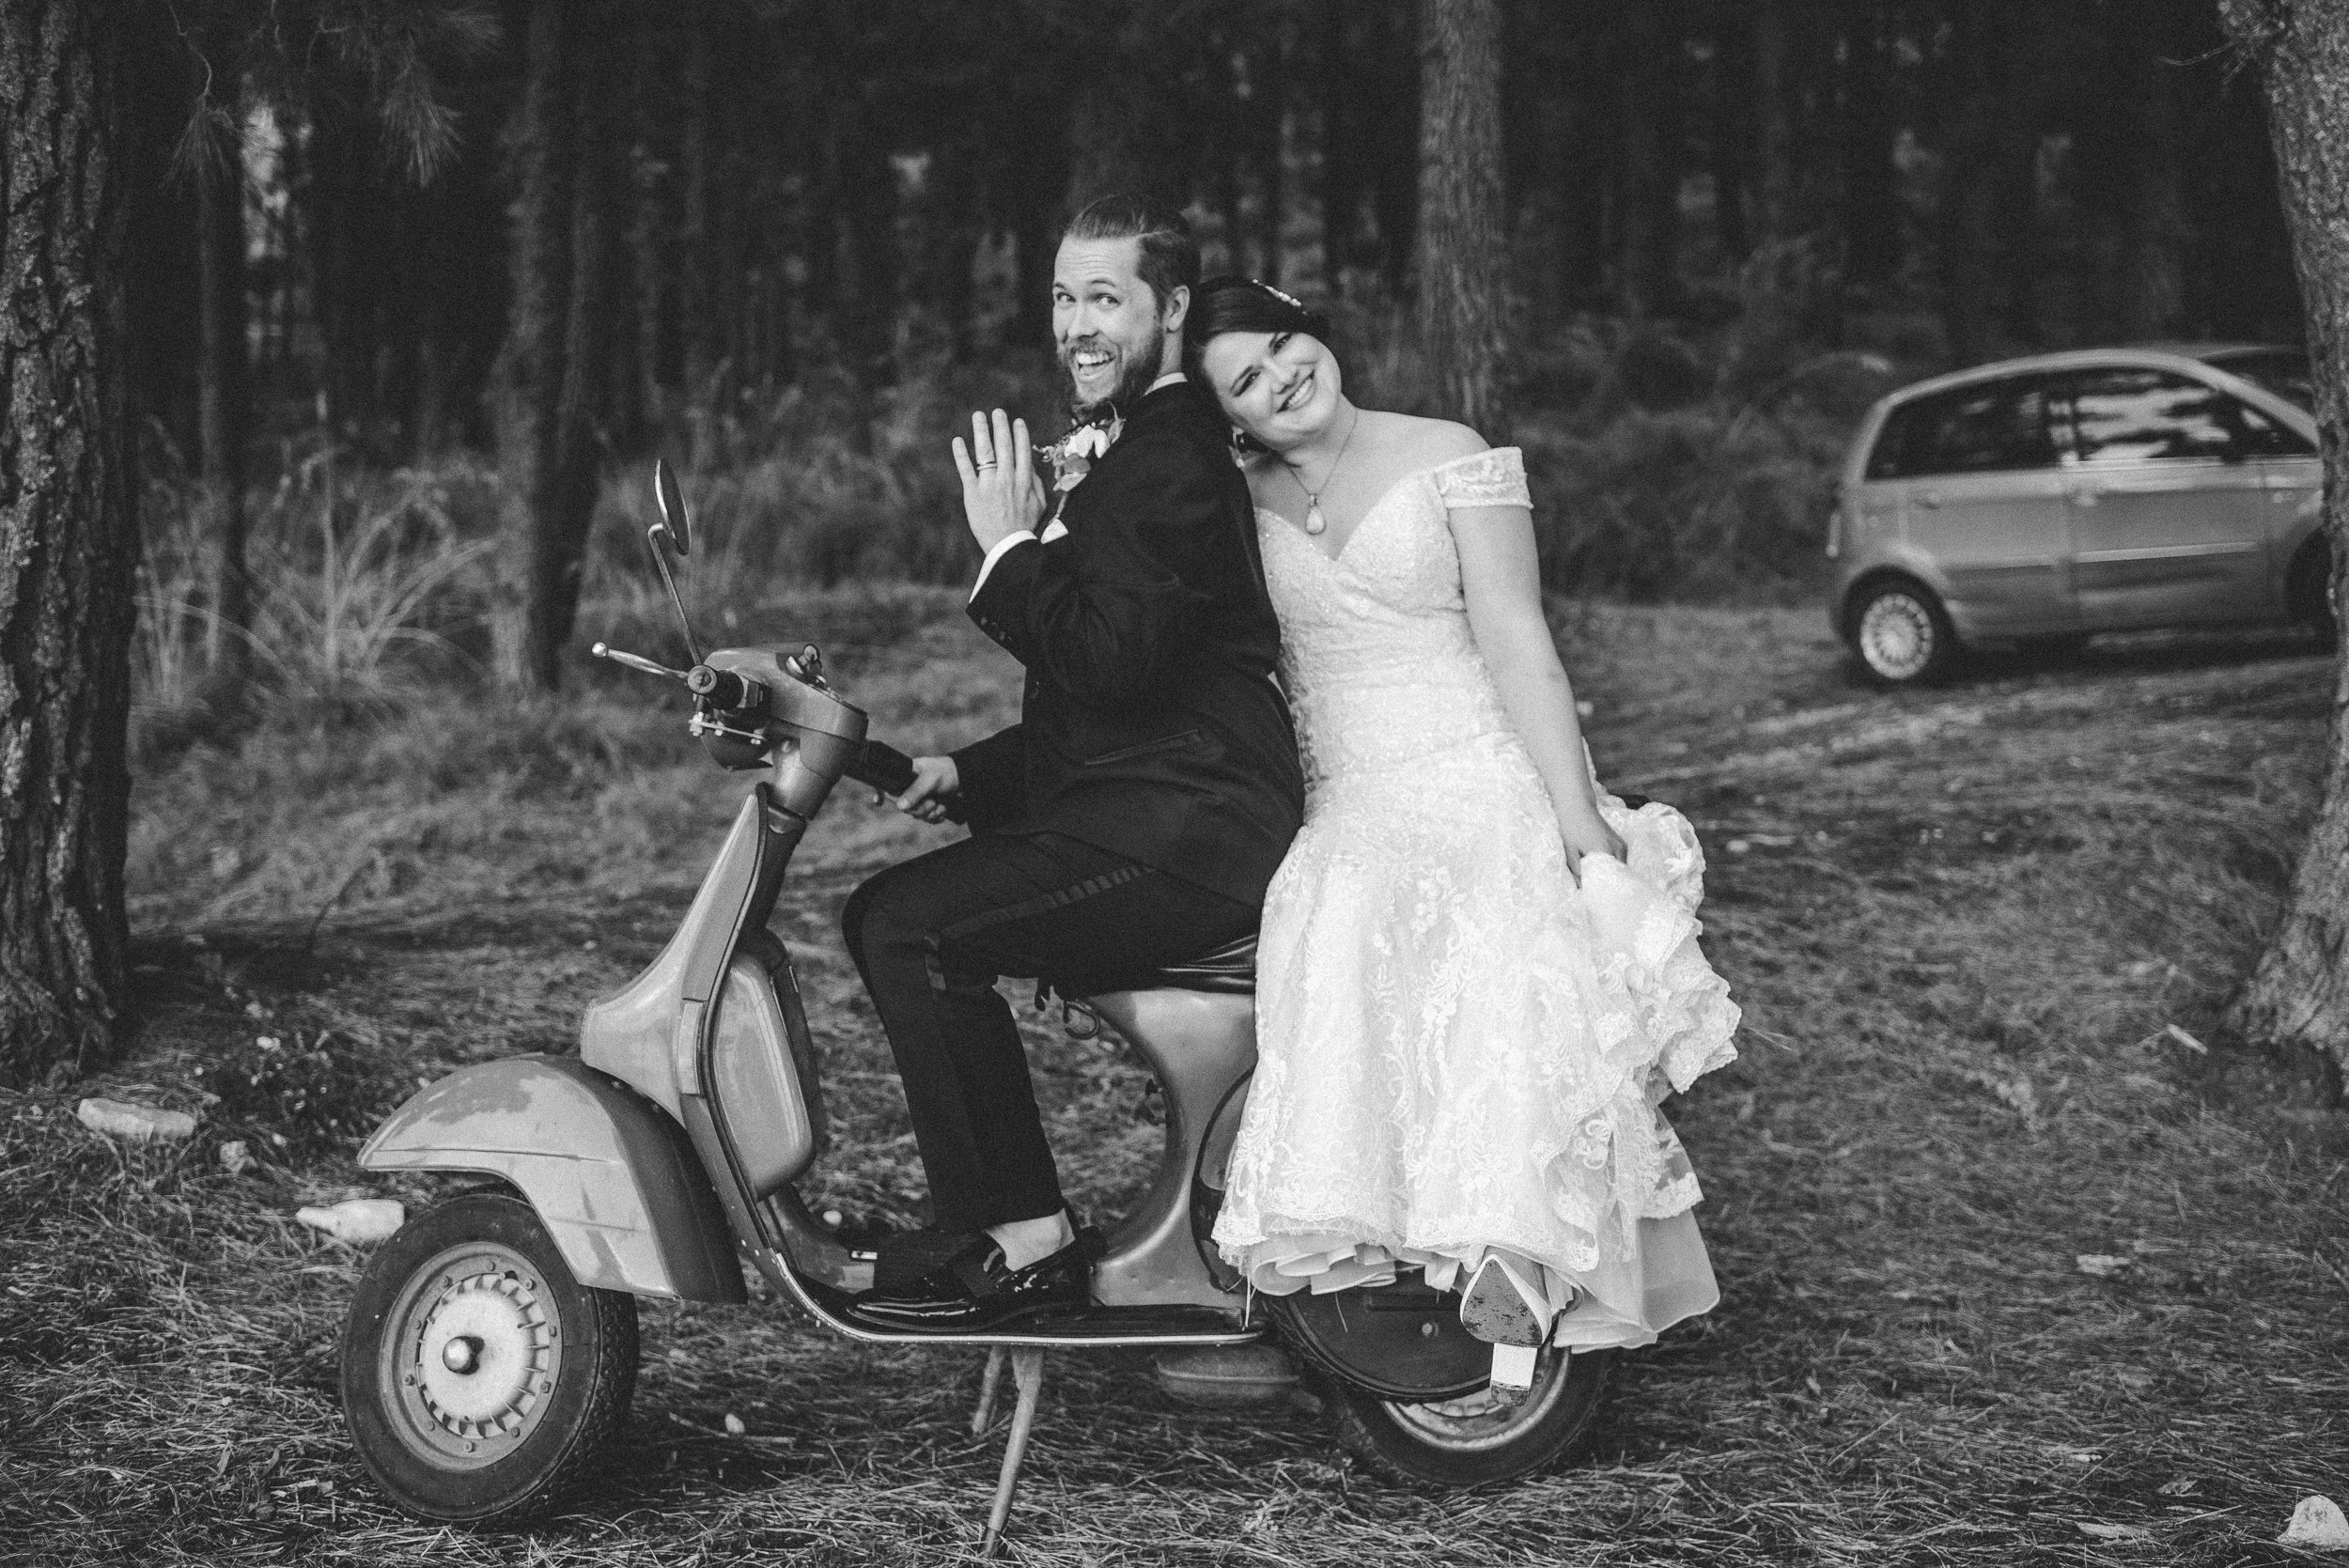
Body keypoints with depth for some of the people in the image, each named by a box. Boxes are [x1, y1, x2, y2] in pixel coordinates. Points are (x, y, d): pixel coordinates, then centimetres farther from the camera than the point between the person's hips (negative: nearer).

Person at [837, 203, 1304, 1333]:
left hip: (1184, 836, -11)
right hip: (1175, 818, 11)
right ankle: (979, 1212, 13)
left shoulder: (1169, 463, -13)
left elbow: (1110, 665, -24)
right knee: (892, 913, 13)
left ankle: (1019, 1241, -14)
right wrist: (968, 772, 14)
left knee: (907, 924, -19)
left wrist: (1009, 546, -15)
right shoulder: (1136, 451, 22)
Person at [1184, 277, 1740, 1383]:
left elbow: (1518, 646, -4)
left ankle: (1508, 1263, -31)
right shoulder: (1244, 500, 14)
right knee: (1338, 928, -34)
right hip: (1345, 811, 2)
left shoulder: (1449, 461, 2)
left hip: (1488, 782, -2)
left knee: (1502, 963, -33)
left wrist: (1584, 834, -10)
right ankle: (1351, 1238, -38)